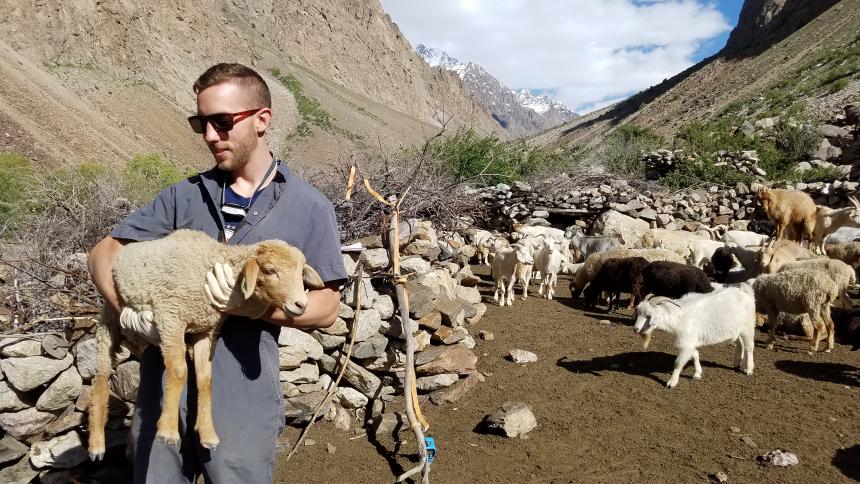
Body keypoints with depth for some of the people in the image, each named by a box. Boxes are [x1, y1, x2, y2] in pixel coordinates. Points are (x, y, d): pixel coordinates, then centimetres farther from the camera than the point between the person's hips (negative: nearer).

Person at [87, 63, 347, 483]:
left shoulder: (309, 208, -4)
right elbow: (105, 252, 6)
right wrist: (128, 307, -15)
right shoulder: (186, 195, 4)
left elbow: (325, 309, -4)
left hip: (242, 401, -3)